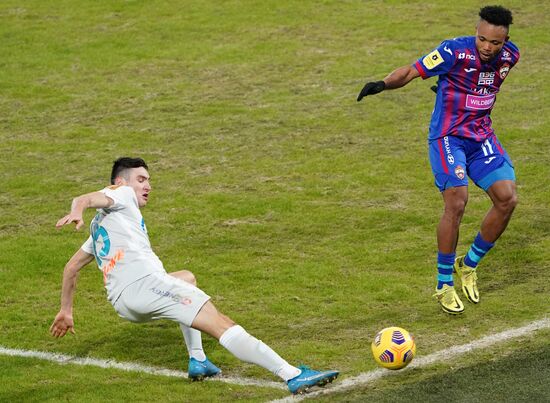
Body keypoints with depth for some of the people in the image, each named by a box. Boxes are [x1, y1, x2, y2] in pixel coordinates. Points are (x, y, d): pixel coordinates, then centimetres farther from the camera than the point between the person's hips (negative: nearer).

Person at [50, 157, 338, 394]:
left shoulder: (98, 226, 35)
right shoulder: (121, 194, 13)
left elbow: (71, 268, 39)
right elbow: (85, 198, -9)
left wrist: (66, 311, 47)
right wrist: (77, 212, -31)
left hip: (122, 304, 9)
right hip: (143, 282, -9)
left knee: (186, 278, 37)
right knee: (221, 323, -17)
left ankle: (197, 361, 19)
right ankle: (293, 376, -31)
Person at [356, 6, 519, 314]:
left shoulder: (510, 56, -3)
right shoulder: (455, 51, -20)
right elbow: (411, 72, -19)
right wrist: (384, 84, -36)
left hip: (482, 136, 6)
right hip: (448, 137, -6)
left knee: (508, 198, -8)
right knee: (457, 203, -20)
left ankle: (468, 265, 14)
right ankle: (444, 286, -4)